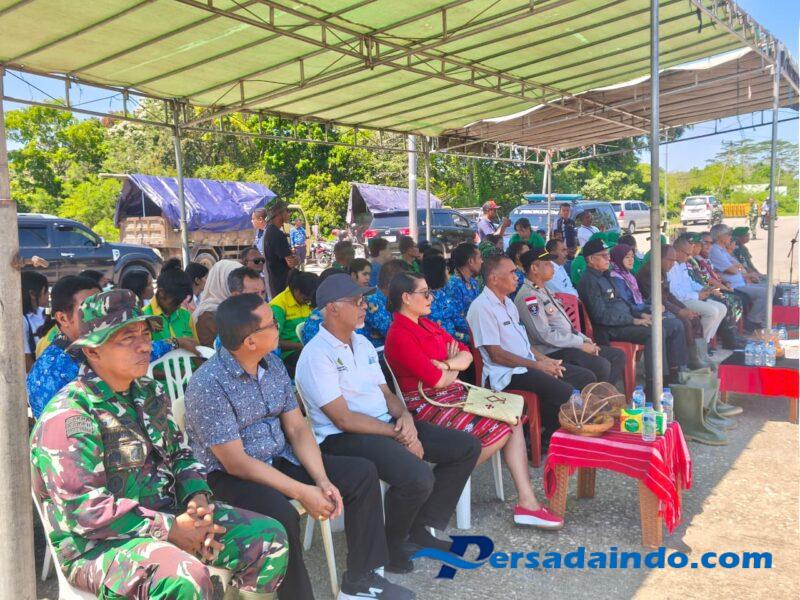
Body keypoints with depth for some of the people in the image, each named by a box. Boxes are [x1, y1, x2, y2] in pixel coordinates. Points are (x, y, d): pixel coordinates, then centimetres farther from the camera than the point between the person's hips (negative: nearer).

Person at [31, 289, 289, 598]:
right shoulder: (68, 416, -18)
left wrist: (197, 495, -5)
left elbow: (180, 453, 16)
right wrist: (169, 530, -20)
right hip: (100, 543, -7)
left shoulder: (149, 393, 8)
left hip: (170, 513, 8)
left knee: (270, 538, -2)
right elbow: (83, 510, -22)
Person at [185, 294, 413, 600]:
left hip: (279, 459, 8)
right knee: (282, 515, -37)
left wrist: (322, 480, -13)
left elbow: (297, 428, 2)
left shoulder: (273, 364, 0)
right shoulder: (208, 384, -22)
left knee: (362, 473, -2)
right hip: (229, 476, -7)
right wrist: (302, 492, -24)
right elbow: (235, 462, -24)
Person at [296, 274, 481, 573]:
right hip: (344, 437, -9)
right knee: (417, 477, -33)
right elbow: (344, 419, -18)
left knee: (467, 447, 3)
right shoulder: (316, 355, -14)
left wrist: (405, 417, -7)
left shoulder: (362, 343, 13)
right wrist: (398, 435, -17)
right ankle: (391, 545, -3)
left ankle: (420, 529, 10)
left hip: (387, 424, 9)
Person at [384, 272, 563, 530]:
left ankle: (527, 502, -8)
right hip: (426, 405, -9)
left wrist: (446, 365, -12)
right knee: (500, 431, -19)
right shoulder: (399, 336, -15)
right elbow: (437, 380, -20)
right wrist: (454, 370, 1)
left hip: (453, 394, 9)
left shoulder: (427, 324, 14)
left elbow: (467, 355, 9)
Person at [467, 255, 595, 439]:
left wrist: (544, 359, 5)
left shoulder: (507, 302, 17)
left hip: (528, 363, 10)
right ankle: (546, 436, -1)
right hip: (508, 373, -10)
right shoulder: (482, 307, -14)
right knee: (565, 393, -26)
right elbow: (496, 355, -17)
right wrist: (537, 366, -13)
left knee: (586, 378, 4)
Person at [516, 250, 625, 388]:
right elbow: (545, 335, -21)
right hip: (552, 352, -10)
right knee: (601, 365, -27)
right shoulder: (528, 296, -14)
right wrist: (581, 344, -15)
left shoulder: (544, 291, 18)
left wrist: (584, 339, 6)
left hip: (568, 344, 11)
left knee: (618, 355, 6)